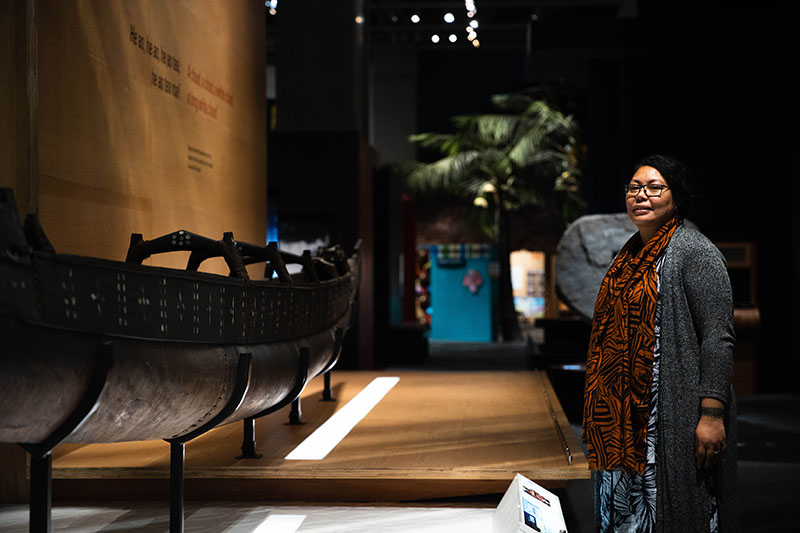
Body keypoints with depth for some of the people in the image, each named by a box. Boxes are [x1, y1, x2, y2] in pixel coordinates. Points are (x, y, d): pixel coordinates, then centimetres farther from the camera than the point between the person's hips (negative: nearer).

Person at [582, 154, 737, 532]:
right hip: (624, 416, 8)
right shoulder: (629, 256, 15)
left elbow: (718, 337, -16)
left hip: (672, 416, -8)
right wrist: (601, 412, 19)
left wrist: (712, 414, -22)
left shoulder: (694, 252, -9)